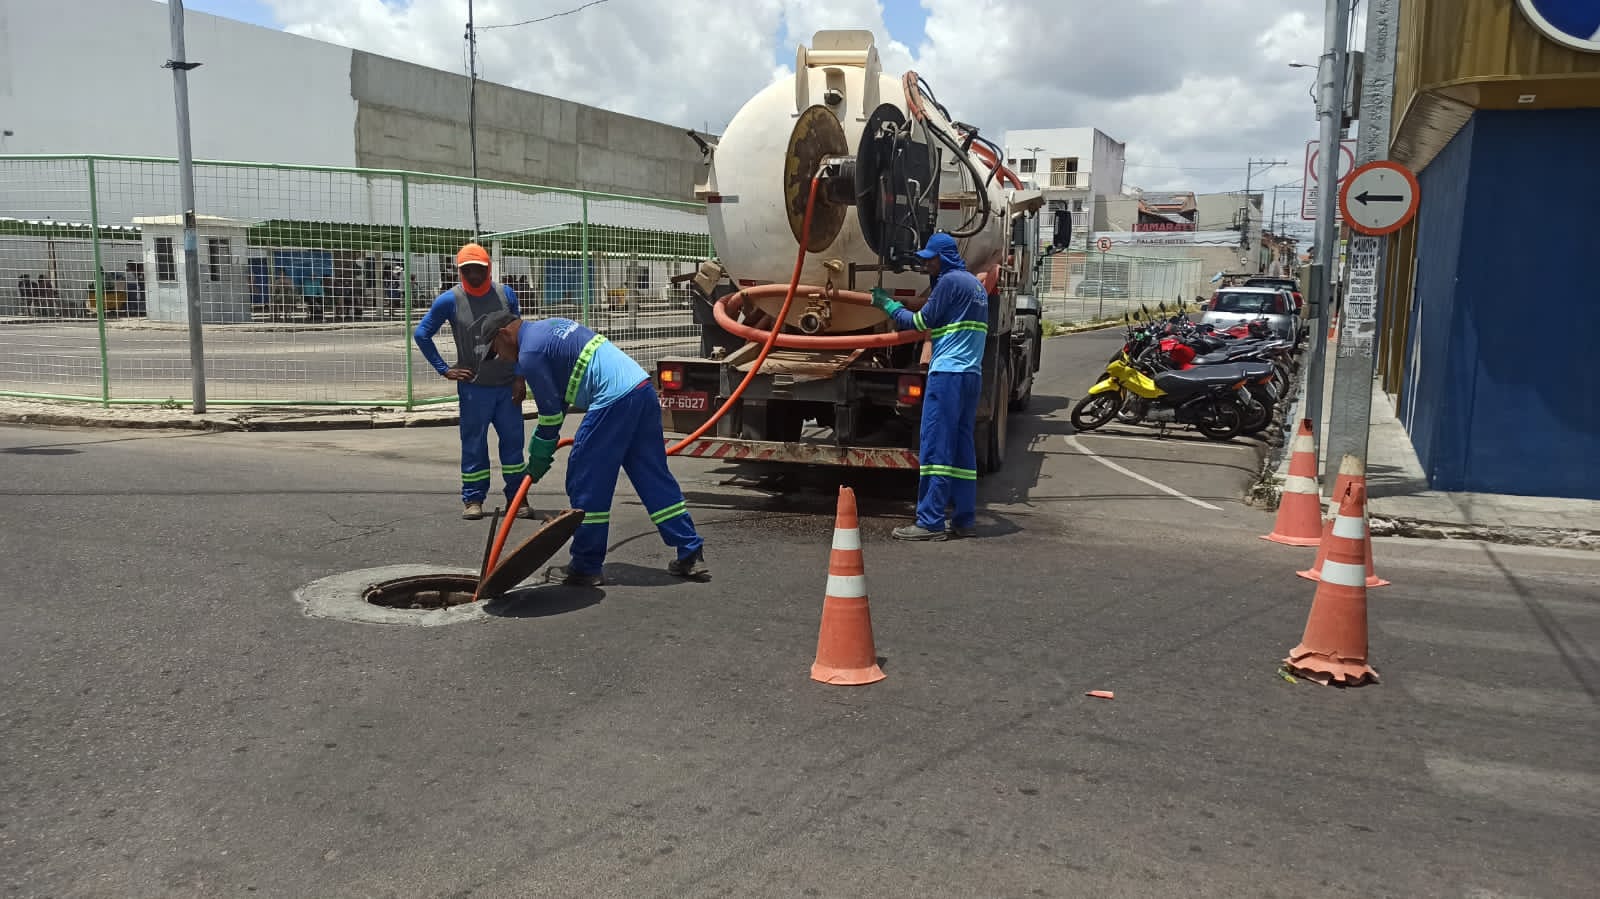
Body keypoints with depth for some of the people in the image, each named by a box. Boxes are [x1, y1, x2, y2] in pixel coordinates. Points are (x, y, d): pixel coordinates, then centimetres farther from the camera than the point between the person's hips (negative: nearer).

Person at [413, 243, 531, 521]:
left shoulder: (505, 294, 1)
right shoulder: (450, 300, -5)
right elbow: (421, 334, 3)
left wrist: (520, 377, 2)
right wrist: (444, 370, -1)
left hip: (507, 385, 2)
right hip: (473, 387, -2)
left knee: (513, 440, 6)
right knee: (473, 444, 4)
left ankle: (516, 497, 16)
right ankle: (472, 498, 15)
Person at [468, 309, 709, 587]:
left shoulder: (529, 354, -4)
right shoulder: (551, 325, 25)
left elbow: (551, 412, -3)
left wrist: (539, 457, 11)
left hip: (614, 401, -9)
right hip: (643, 387, 9)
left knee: (585, 484, 2)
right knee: (654, 478, 12)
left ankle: (586, 568, 10)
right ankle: (691, 555, 13)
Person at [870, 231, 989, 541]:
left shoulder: (950, 281, -8)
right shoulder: (976, 284, 21)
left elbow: (921, 322, -4)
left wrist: (888, 305, 8)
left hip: (948, 373, -10)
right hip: (972, 373, 10)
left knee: (936, 447, -8)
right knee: (963, 447, 10)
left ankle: (930, 522, -9)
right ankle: (965, 519, 12)